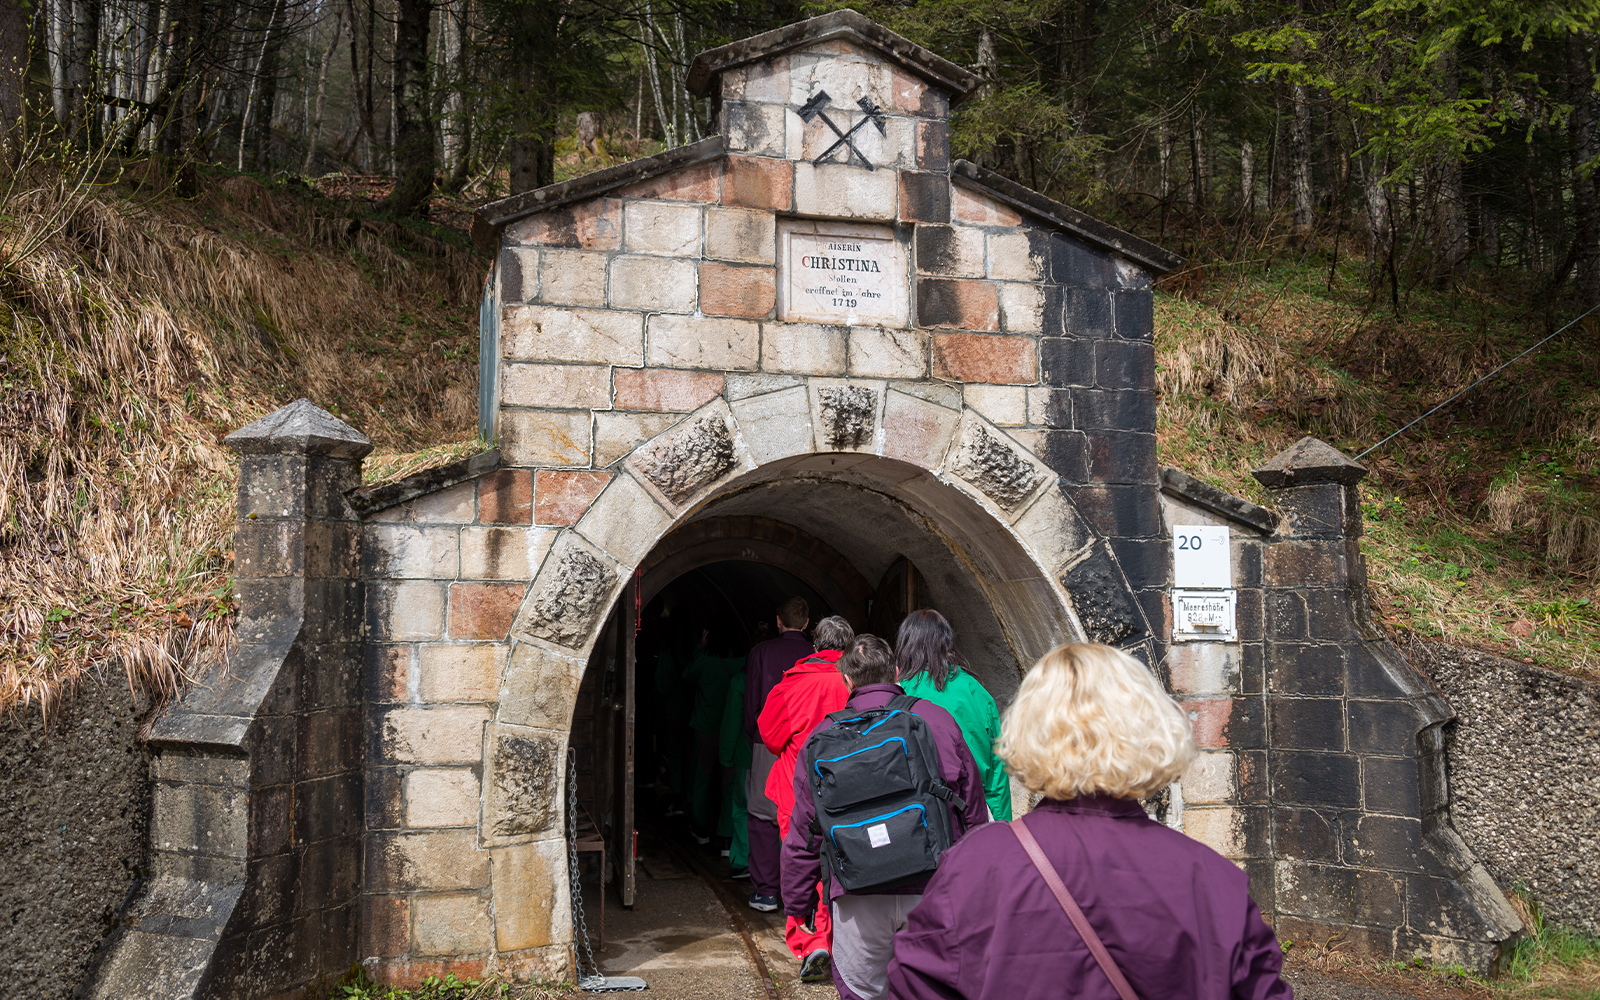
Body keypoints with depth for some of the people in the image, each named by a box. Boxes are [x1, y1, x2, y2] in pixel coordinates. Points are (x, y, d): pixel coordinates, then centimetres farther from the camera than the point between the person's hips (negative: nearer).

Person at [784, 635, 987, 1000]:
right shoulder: (937, 720, 5)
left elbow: (803, 833, 7)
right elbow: (973, 812, 8)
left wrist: (797, 904, 16)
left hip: (858, 895, 0)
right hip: (931, 889, 1)